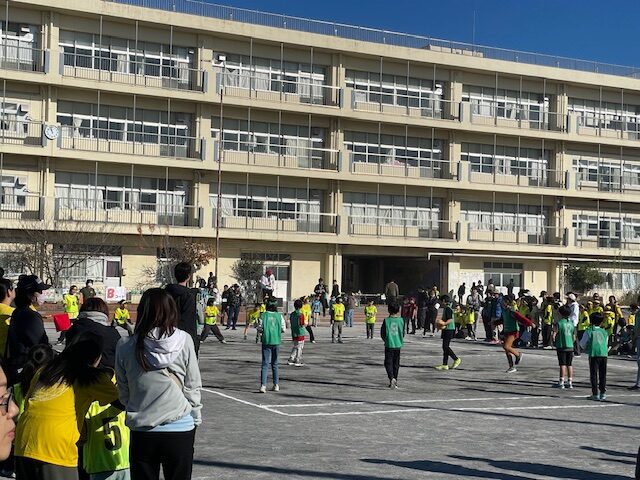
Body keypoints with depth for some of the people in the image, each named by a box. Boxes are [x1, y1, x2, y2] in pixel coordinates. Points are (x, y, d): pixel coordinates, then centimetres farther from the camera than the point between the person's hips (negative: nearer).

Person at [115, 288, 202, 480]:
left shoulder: (126, 346, -6)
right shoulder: (184, 341, -9)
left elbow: (123, 392, 3)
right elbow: (193, 387, -3)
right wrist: (196, 418, 10)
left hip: (141, 430, 1)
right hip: (180, 429, -1)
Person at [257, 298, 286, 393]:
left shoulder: (263, 316, -6)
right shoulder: (279, 316, -2)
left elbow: (259, 329, -7)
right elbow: (283, 329, 0)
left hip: (266, 342, -2)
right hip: (276, 342, 2)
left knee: (265, 364, -1)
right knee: (275, 364, 16)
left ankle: (263, 385, -14)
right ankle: (276, 385, 19)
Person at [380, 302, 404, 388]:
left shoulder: (386, 320, -8)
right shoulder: (401, 320, -2)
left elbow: (382, 334, -2)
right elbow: (403, 333, 6)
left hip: (389, 345, -2)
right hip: (398, 345, 2)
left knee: (388, 363, 2)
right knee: (396, 363, 13)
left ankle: (391, 378, -20)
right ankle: (395, 381, 17)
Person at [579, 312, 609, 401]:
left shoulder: (589, 331, 3)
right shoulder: (604, 332, 12)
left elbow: (583, 344, 10)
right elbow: (606, 344, 19)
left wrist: (586, 349, 29)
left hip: (593, 354, -3)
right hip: (604, 354, 3)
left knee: (594, 374, 3)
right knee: (603, 375, 11)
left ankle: (595, 394, 2)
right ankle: (603, 393, 10)